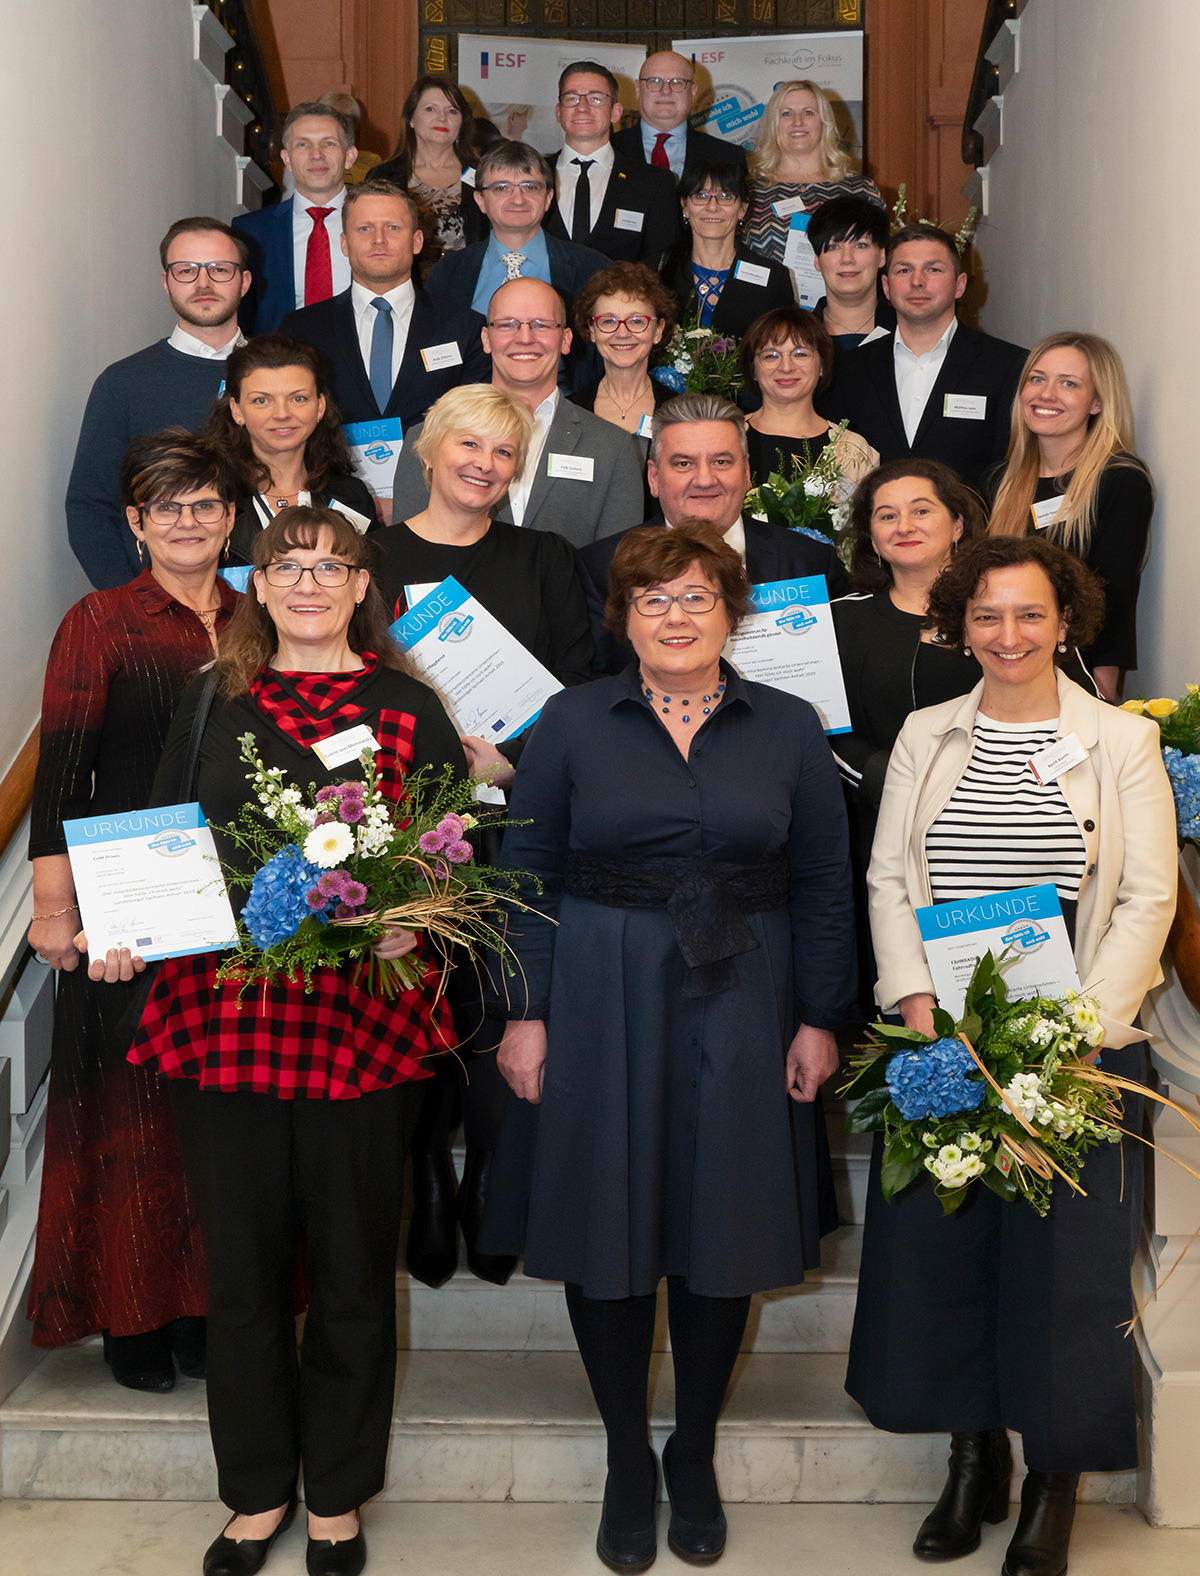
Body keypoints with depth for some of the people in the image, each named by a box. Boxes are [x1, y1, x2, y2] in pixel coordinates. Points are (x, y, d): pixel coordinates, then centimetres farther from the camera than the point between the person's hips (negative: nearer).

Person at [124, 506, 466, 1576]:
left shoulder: (408, 708, 3)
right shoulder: (212, 704, 10)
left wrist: (415, 918, -18)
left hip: (361, 1015, -2)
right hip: (221, 1014, 2)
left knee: (353, 1267, 9)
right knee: (242, 1264, 11)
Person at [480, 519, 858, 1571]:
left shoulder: (790, 729, 5)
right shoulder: (573, 723, 2)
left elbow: (824, 884, 5)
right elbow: (527, 875, 1)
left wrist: (820, 1019, 0)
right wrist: (525, 1013, -5)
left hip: (740, 1008, 1)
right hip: (601, 1001, -1)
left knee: (725, 1232, 8)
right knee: (606, 1229, 5)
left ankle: (696, 1458, 29)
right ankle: (627, 1461, 25)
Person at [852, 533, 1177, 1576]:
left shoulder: (1123, 742, 1)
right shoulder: (925, 736, 9)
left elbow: (1148, 899, -3)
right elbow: (889, 878, 8)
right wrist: (916, 1000, -6)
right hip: (938, 1044, 3)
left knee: (1062, 1254, 2)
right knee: (937, 1243, 6)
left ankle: (1056, 1484, 19)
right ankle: (973, 1458, 25)